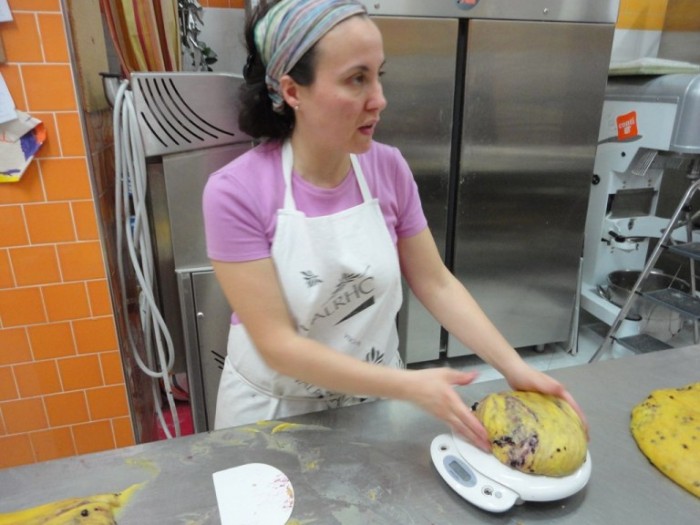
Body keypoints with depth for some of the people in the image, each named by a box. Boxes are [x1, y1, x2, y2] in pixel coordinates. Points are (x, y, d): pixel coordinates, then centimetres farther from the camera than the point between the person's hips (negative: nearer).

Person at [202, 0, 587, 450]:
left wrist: (515, 368, -14)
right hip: (274, 410, -2)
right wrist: (410, 387, -28)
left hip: (375, 399, 3)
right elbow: (277, 344, -24)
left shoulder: (389, 169, -13)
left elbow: (436, 284, -5)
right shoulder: (236, 193, -24)